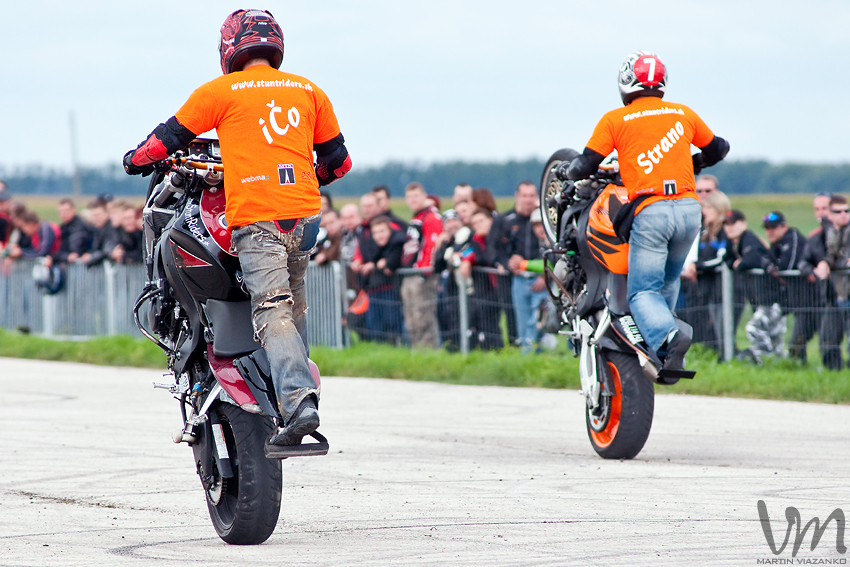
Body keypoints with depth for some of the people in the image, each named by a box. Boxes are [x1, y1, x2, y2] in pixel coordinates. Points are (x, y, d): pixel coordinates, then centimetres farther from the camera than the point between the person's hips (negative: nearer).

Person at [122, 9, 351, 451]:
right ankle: (299, 380, 21)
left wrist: (136, 159, 31)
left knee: (274, 314, -14)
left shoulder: (221, 92, 4)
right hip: (305, 212, 4)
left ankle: (298, 403, -29)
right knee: (293, 303, 23)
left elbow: (171, 136, 11)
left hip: (255, 216, -4)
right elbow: (337, 160, 22)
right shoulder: (308, 91, 16)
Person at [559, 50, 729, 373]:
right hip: (688, 206, 4)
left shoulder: (615, 120, 5)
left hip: (650, 210, -4)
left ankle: (667, 336, -29)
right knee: (669, 280, 24)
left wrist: (565, 171, 26)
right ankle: (664, 352, 25)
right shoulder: (682, 113, 16)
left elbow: (586, 166, 4)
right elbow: (718, 149, 30)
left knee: (643, 291, -1)